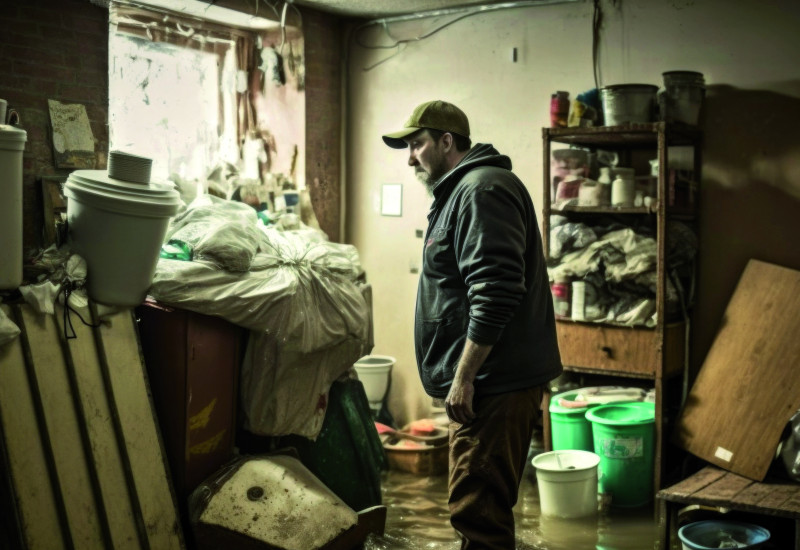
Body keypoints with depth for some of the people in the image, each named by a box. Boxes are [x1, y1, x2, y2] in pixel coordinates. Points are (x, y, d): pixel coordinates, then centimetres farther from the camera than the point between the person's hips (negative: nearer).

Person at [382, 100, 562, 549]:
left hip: (495, 382, -11)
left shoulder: (482, 191, -14)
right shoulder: (462, 192, 19)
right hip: (488, 381, 11)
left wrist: (464, 377, -20)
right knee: (482, 506, 18)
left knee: (479, 509, -7)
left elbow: (495, 295, -23)